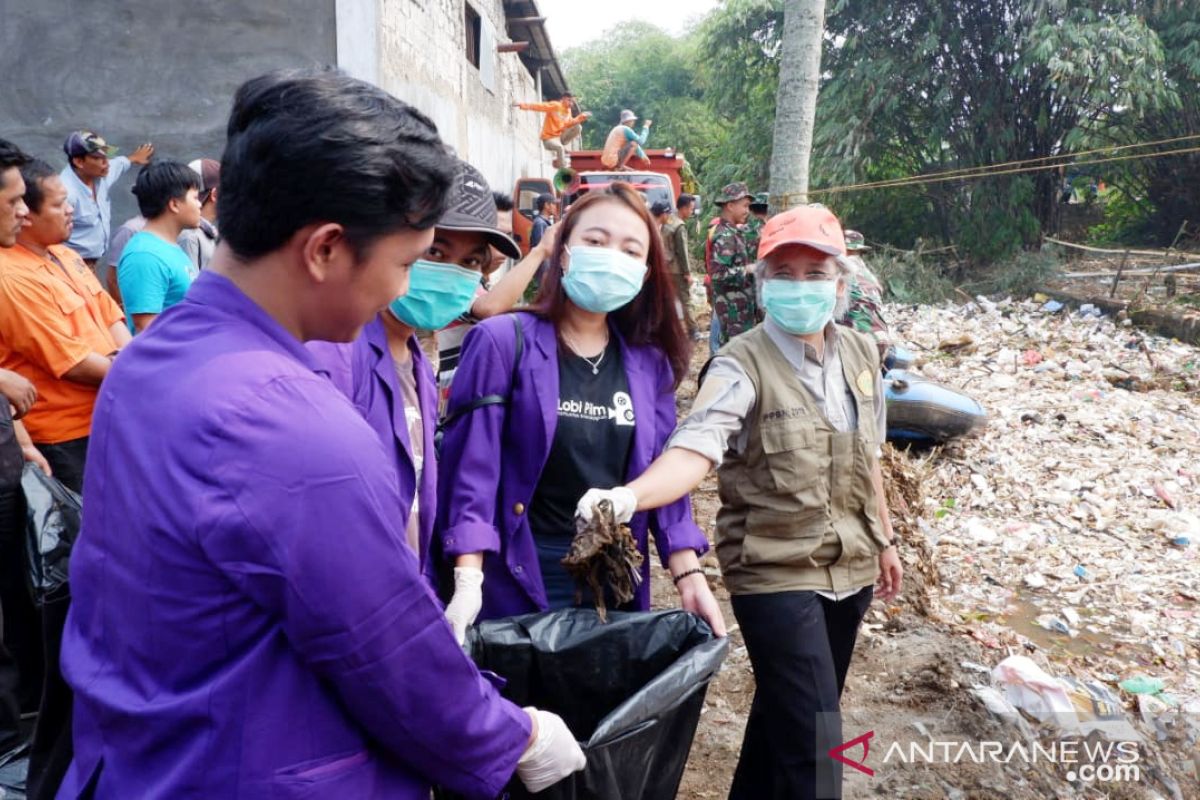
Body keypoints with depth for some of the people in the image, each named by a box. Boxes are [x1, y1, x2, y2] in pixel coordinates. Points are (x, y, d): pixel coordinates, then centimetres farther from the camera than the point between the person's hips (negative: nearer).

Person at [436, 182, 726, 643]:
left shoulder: (650, 364, 5)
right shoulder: (503, 343, -9)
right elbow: (471, 466, -12)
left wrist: (688, 575, -1)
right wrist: (468, 580, -20)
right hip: (517, 583, -4)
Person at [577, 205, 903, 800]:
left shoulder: (860, 354, 2)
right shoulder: (742, 365, -18)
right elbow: (695, 447, -34)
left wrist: (884, 538, 20)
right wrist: (629, 495, -52)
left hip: (850, 568, 6)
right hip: (775, 575, -6)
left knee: (788, 714, 21)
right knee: (813, 742, -4)